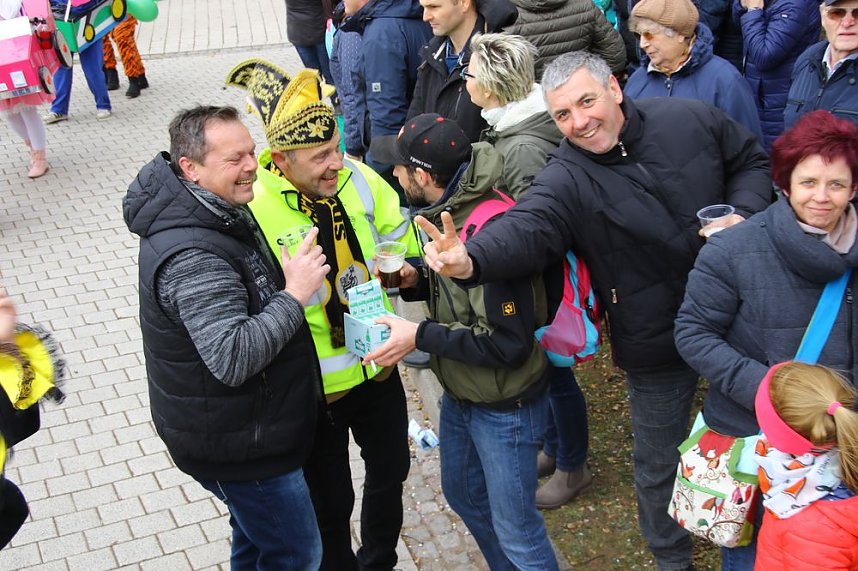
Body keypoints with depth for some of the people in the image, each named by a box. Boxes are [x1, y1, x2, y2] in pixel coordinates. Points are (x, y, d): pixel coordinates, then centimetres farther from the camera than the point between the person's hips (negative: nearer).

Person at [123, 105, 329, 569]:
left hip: (244, 424, 10)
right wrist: (295, 295, -32)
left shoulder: (217, 213, 2)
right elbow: (232, 357, -38)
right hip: (236, 444, -10)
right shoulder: (192, 257, -32)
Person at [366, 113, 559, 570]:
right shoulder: (451, 210, -3)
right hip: (460, 395, 10)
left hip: (504, 406, -10)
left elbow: (508, 342, -30)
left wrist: (420, 336, -26)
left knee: (515, 530, 6)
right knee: (463, 494, 27)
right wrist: (414, 281, -5)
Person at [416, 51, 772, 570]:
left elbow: (753, 159, 6)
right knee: (660, 461, 14)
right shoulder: (567, 179, -18)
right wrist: (471, 259, -56)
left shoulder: (691, 119, -9)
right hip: (658, 344, -2)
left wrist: (743, 215, -14)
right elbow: (526, 228, -35)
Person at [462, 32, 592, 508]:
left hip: (542, 279, -9)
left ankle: (572, 467, 32)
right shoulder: (510, 125, -3)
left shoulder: (523, 150, -31)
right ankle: (552, 448, 44)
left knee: (553, 368, 10)